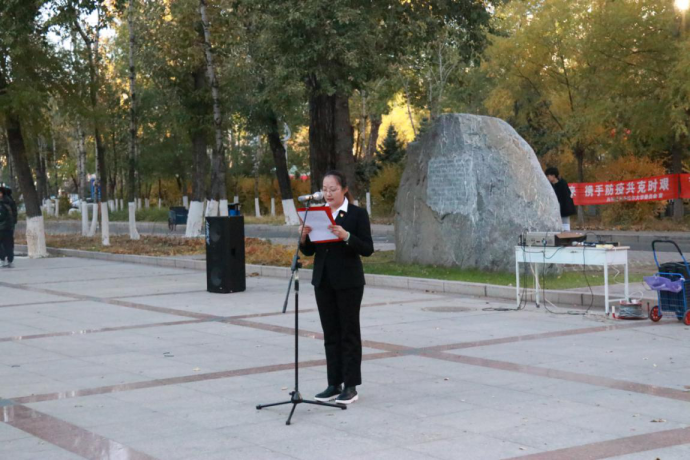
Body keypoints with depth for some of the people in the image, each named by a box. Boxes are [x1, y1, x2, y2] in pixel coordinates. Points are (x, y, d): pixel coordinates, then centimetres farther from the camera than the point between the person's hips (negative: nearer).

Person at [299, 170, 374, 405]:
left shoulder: (357, 214, -5)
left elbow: (368, 249, -11)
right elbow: (308, 251, 10)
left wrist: (346, 236, -25)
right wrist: (304, 235, -11)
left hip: (348, 282, -5)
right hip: (323, 281, 5)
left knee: (349, 333, 1)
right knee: (330, 333, 9)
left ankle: (350, 386, 6)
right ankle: (334, 384, 15)